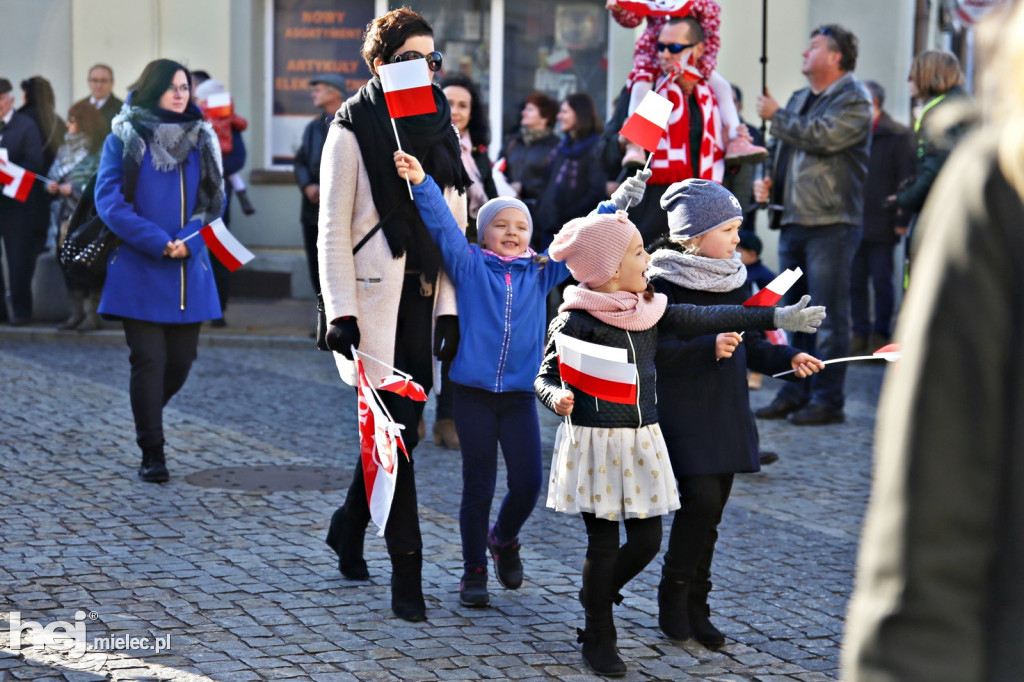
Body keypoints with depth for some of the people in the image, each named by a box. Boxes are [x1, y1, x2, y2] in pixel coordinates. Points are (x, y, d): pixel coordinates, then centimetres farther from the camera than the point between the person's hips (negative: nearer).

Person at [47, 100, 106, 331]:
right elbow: (53, 176, 21)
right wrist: (52, 186, -1)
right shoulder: (66, 149, 15)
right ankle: (77, 311, 13)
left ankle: (93, 313, 1)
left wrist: (74, 189, -16)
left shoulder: (99, 152, -9)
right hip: (64, 217, 7)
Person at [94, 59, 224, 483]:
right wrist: (157, 242, -16)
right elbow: (109, 200, -8)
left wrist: (188, 241, -9)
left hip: (189, 272, 4)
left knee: (181, 360, 4)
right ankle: (152, 455, 2)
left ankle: (145, 413, 34)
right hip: (140, 271, -4)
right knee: (149, 360, -7)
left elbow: (214, 201, 9)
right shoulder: (124, 139, -1)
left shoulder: (201, 139, 10)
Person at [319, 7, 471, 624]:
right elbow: (334, 232, -6)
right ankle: (407, 569, -1)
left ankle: (349, 529, 31)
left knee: (404, 426, 8)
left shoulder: (443, 133, 10)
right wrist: (341, 312, -13)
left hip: (423, 298, 5)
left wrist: (451, 311, 2)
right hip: (375, 297, -5)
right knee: (394, 430, -7)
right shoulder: (352, 132, -5)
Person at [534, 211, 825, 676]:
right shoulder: (576, 321, -11)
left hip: (641, 438, 6)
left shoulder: (648, 309, 6)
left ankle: (595, 596, 34)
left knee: (647, 539, 5)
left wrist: (775, 318, 9)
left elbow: (705, 318, 9)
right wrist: (558, 398, -30)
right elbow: (545, 376, -7)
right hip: (595, 441, -6)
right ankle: (599, 639, 18)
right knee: (604, 541, 1)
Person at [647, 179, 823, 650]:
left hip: (726, 416, 6)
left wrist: (788, 359, 2)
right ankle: (673, 596, 2)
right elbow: (658, 350, -17)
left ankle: (695, 610, 16)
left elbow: (750, 346, 18)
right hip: (681, 414, -6)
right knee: (700, 500, -17)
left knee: (710, 512, 8)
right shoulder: (662, 283, -10)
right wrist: (709, 348, -28)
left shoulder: (735, 282, 11)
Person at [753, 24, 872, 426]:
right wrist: (767, 181, 8)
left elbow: (821, 136, -22)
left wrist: (776, 116, -9)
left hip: (831, 223, -9)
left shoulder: (854, 101, -7)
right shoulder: (801, 99, 20)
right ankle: (795, 394, 19)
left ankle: (828, 400, -3)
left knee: (829, 317, -7)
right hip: (793, 221, 9)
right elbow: (784, 149, 28)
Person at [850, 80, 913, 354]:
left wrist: (901, 219, -10)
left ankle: (880, 335, 11)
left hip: (882, 226, -4)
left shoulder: (898, 136, -3)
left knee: (882, 282, 2)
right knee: (855, 282, 5)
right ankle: (860, 334, 13)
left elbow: (907, 180, -5)